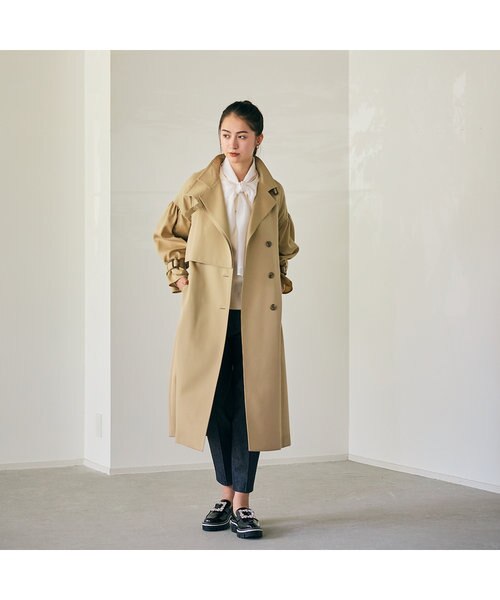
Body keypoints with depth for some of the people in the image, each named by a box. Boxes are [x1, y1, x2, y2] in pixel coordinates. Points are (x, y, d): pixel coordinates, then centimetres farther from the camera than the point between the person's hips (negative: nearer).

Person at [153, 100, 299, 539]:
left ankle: (242, 503, 6)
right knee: (216, 401, 4)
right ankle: (226, 496, 18)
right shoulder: (198, 188, 2)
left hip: (257, 312, 0)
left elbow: (285, 246, 22)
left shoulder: (273, 193, 5)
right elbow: (167, 235, 15)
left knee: (252, 403, -2)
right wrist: (179, 276, 4)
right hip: (209, 309, 0)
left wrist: (279, 281, 11)